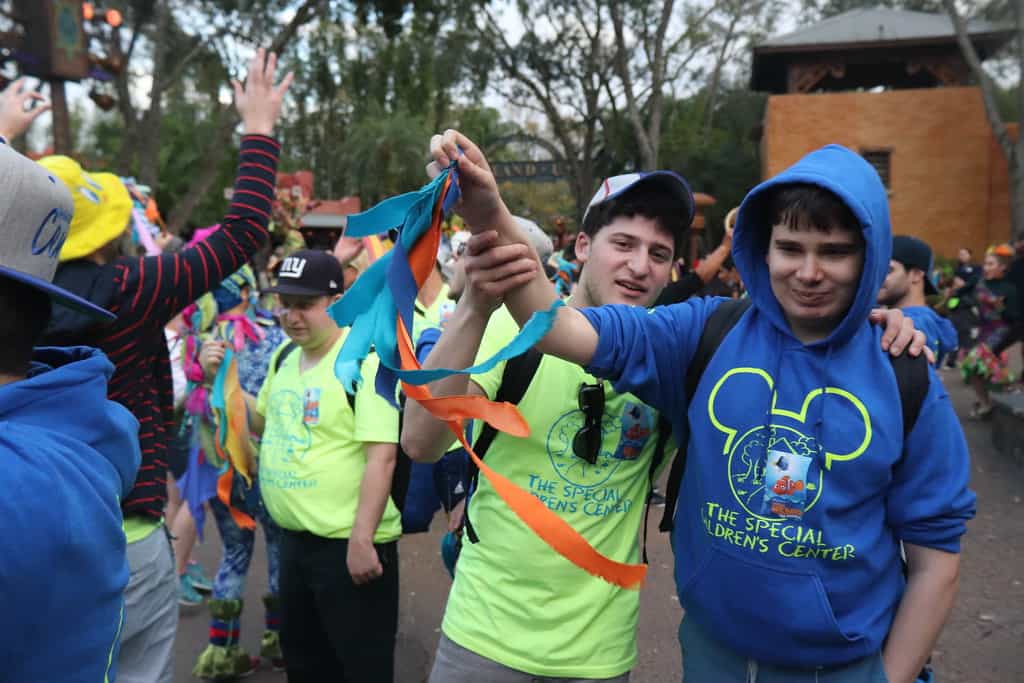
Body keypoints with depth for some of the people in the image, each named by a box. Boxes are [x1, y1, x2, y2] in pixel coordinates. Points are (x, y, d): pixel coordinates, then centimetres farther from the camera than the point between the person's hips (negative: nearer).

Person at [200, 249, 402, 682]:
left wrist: (362, 539, -22)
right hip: (295, 539, 8)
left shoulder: (366, 359, -18)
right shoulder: (284, 356, 7)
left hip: (348, 543, -8)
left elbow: (382, 456, -22)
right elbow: (262, 423, 21)